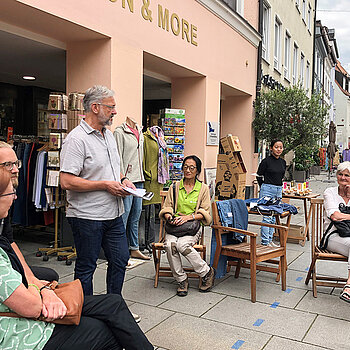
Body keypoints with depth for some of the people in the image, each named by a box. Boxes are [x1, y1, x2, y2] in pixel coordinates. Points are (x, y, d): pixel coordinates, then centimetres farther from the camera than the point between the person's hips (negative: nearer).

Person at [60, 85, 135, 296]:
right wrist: (106, 185, -19)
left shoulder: (109, 135, 12)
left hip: (113, 214, 8)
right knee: (86, 267, 7)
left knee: (120, 259, 14)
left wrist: (123, 180, 4)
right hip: (87, 217, -8)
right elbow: (67, 182, -23)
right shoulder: (77, 139, -16)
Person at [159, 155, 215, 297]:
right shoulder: (174, 187, 12)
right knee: (170, 244, -30)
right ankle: (181, 280, -14)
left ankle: (207, 272, -11)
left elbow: (205, 214, 3)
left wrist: (188, 217, -13)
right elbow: (166, 209, 12)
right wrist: (170, 217, -11)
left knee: (182, 244, -32)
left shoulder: (203, 188, 7)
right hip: (174, 227, 2)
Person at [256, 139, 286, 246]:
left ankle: (270, 240, 19)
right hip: (267, 190, -7)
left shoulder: (283, 162, 10)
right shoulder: (266, 161, -9)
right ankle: (265, 242, -1)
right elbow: (259, 176, 0)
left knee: (274, 217, 11)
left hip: (278, 191, 7)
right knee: (267, 217, -7)